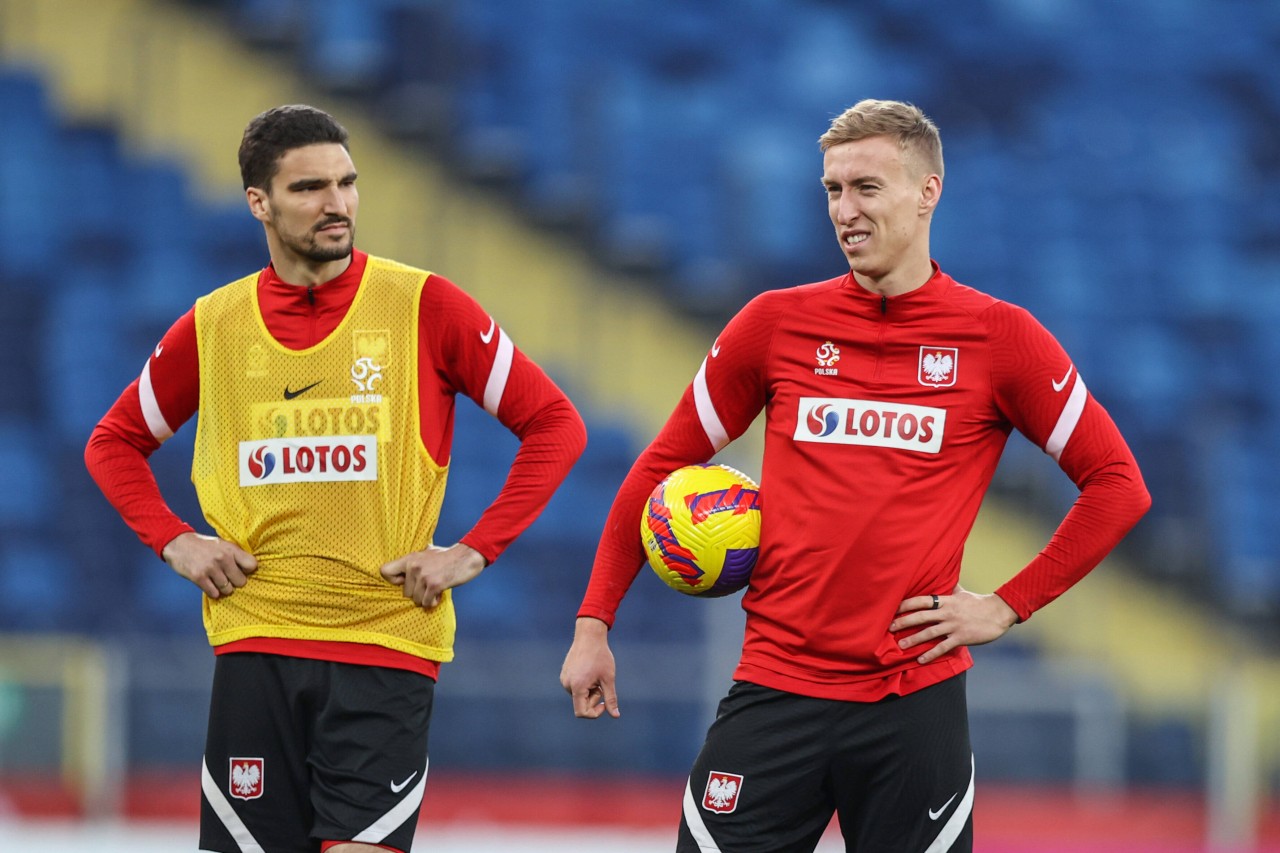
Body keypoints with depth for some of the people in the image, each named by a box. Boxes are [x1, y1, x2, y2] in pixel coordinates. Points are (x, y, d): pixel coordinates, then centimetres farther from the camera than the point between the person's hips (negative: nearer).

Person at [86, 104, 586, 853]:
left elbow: (556, 425, 0)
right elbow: (115, 443, 20)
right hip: (256, 646, 3)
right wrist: (175, 542, 4)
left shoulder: (423, 306, -2)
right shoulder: (214, 326, 6)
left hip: (388, 646, -2)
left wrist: (475, 551, -7)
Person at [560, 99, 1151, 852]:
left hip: (915, 698, -1)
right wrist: (594, 623, 7)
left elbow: (1118, 484, 5)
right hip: (775, 695, 1)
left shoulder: (999, 337, 0)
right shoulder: (776, 323, 5)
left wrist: (1008, 606, -2)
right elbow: (663, 467, 13)